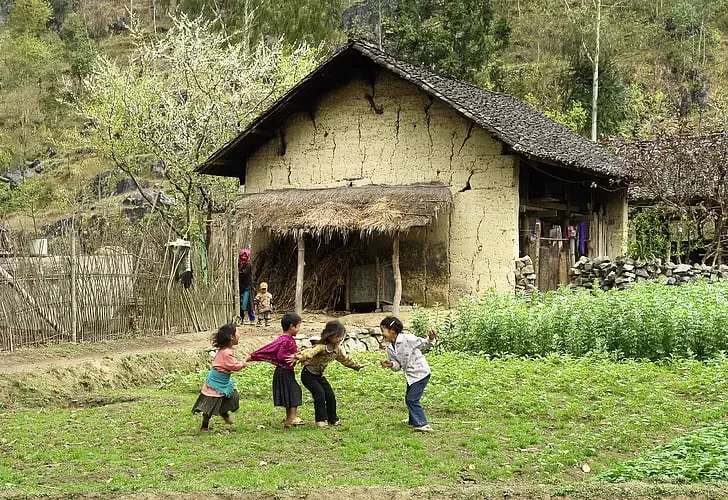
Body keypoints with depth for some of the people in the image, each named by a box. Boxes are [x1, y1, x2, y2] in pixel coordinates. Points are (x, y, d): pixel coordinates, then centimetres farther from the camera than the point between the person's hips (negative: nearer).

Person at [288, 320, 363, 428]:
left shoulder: (337, 349, 0)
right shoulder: (321, 347, -28)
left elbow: (345, 359, 17)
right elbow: (310, 352, -46)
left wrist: (357, 366, 25)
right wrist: (300, 357, -64)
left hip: (319, 375, 8)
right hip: (308, 374, -8)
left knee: (330, 395, 3)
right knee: (320, 393, -17)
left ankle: (332, 418, 17)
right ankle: (321, 419, -6)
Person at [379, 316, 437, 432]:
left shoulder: (407, 339, -19)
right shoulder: (390, 349, 2)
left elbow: (423, 344, -16)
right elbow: (397, 366, 3)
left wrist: (430, 339, -37)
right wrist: (391, 364, -18)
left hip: (421, 372, -9)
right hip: (411, 375, 9)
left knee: (412, 399, -14)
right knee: (409, 398, 21)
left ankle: (422, 424, -12)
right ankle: (413, 420, 42)